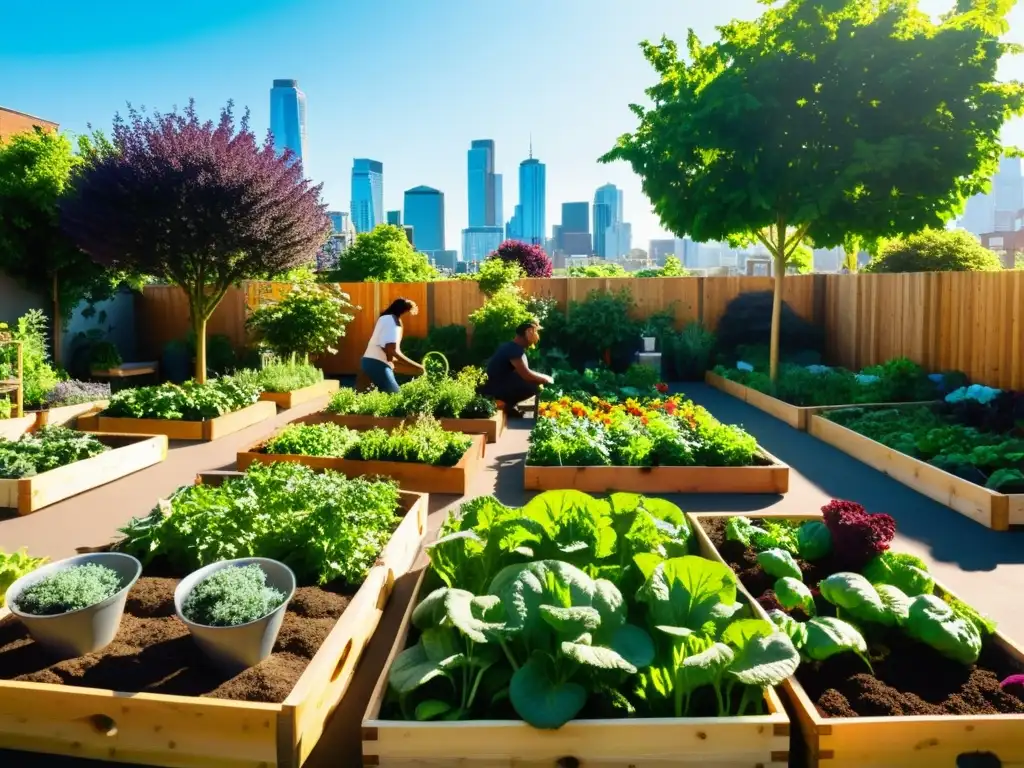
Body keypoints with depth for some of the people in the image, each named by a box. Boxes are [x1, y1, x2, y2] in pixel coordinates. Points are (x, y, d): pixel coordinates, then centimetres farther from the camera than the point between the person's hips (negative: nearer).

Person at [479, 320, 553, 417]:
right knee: (533, 386, -21)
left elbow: (523, 373, 17)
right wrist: (545, 379, -12)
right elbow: (526, 375, -27)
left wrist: (541, 378, 4)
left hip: (499, 384, 10)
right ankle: (509, 405, -4)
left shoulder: (514, 347, 10)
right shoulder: (515, 349, -21)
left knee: (533, 381, 14)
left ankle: (510, 403, 11)